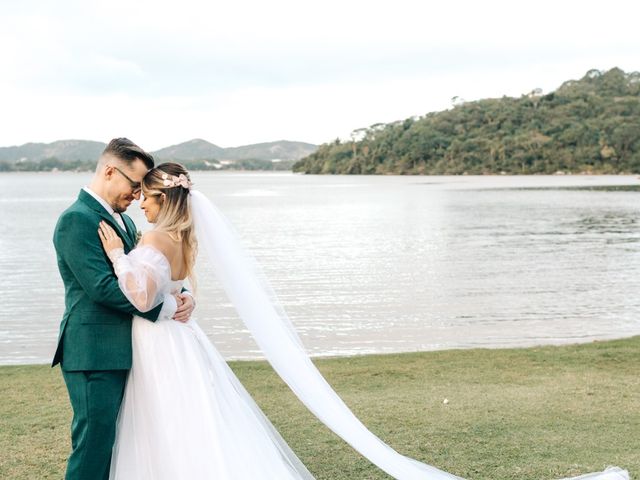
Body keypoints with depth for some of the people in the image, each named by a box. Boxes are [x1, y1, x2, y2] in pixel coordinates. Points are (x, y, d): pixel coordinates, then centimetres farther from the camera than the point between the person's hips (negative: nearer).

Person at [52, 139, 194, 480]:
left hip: (121, 351, 9)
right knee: (93, 449, -3)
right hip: (94, 353, -9)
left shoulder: (123, 221, 17)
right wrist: (166, 308, -16)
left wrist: (181, 297, -4)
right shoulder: (76, 219, -13)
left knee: (112, 444, 14)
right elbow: (102, 287, -21)